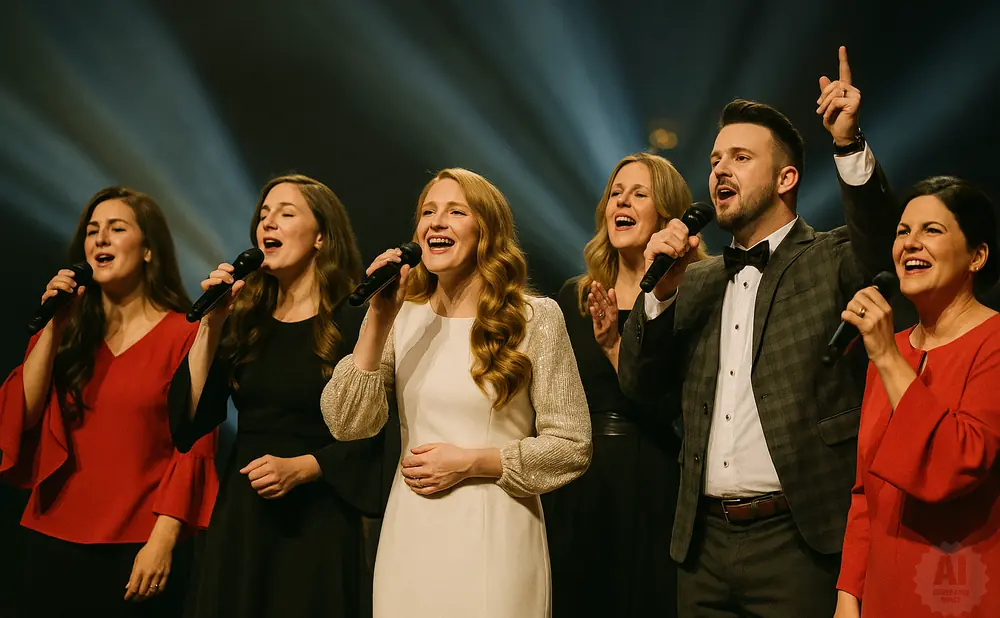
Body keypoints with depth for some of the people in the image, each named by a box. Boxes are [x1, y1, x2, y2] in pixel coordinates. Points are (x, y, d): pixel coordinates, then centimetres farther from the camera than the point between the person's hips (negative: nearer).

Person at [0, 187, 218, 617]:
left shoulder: (184, 334, -5)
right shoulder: (69, 329, 11)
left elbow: (193, 448, -9)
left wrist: (163, 541, -15)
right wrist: (52, 326, -6)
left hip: (140, 548, -4)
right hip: (54, 541, 5)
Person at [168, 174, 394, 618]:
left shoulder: (352, 326, -6)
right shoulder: (244, 322, 7)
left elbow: (367, 438, -7)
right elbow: (192, 416, -1)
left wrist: (300, 468, -19)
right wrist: (211, 325, -6)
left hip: (317, 522, -4)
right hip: (240, 516, 4)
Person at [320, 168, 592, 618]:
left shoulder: (535, 319, -4)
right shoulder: (402, 318, 4)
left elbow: (572, 448, -4)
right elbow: (346, 425, -6)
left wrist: (470, 462, -12)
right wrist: (378, 320, -12)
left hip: (495, 537, -3)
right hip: (410, 537, 3)